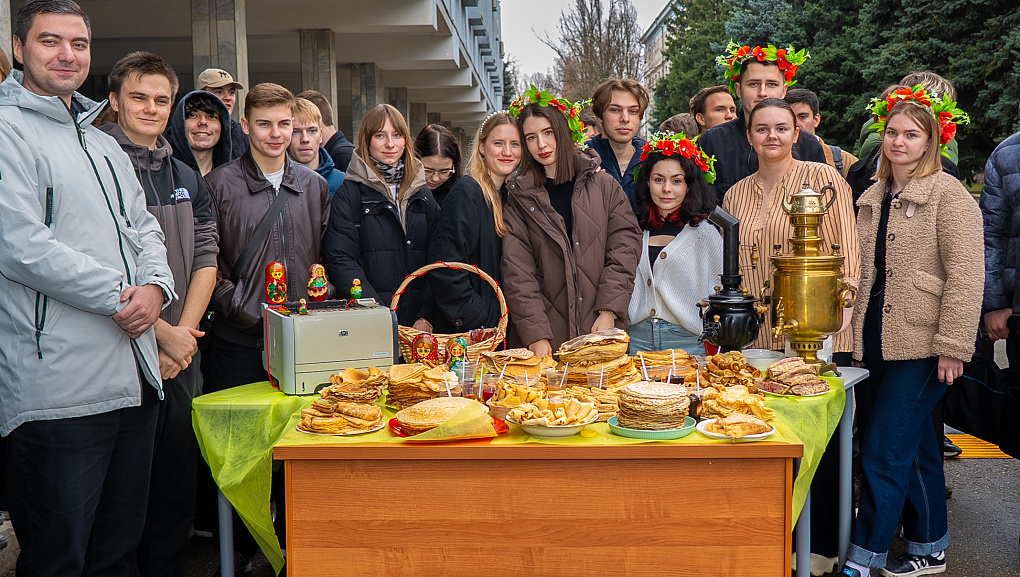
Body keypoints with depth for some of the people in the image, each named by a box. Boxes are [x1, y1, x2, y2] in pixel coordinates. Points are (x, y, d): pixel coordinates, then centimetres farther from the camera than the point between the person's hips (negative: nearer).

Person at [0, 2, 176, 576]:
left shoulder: (104, 145, 20)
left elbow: (143, 227, 18)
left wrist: (155, 286, -4)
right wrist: (122, 297, -13)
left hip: (134, 378, 8)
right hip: (59, 390, -8)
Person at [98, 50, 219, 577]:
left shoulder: (187, 179, 15)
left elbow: (206, 258, 11)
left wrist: (185, 332, -3)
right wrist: (161, 332, -14)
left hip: (180, 357, 6)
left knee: (176, 489, 13)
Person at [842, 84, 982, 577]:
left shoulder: (947, 194, -6)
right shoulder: (872, 198, 14)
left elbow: (966, 275, -12)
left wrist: (952, 346, -16)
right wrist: (854, 336, 14)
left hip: (921, 345, -6)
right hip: (874, 342, 7)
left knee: (885, 452, -6)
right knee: (913, 446, 15)